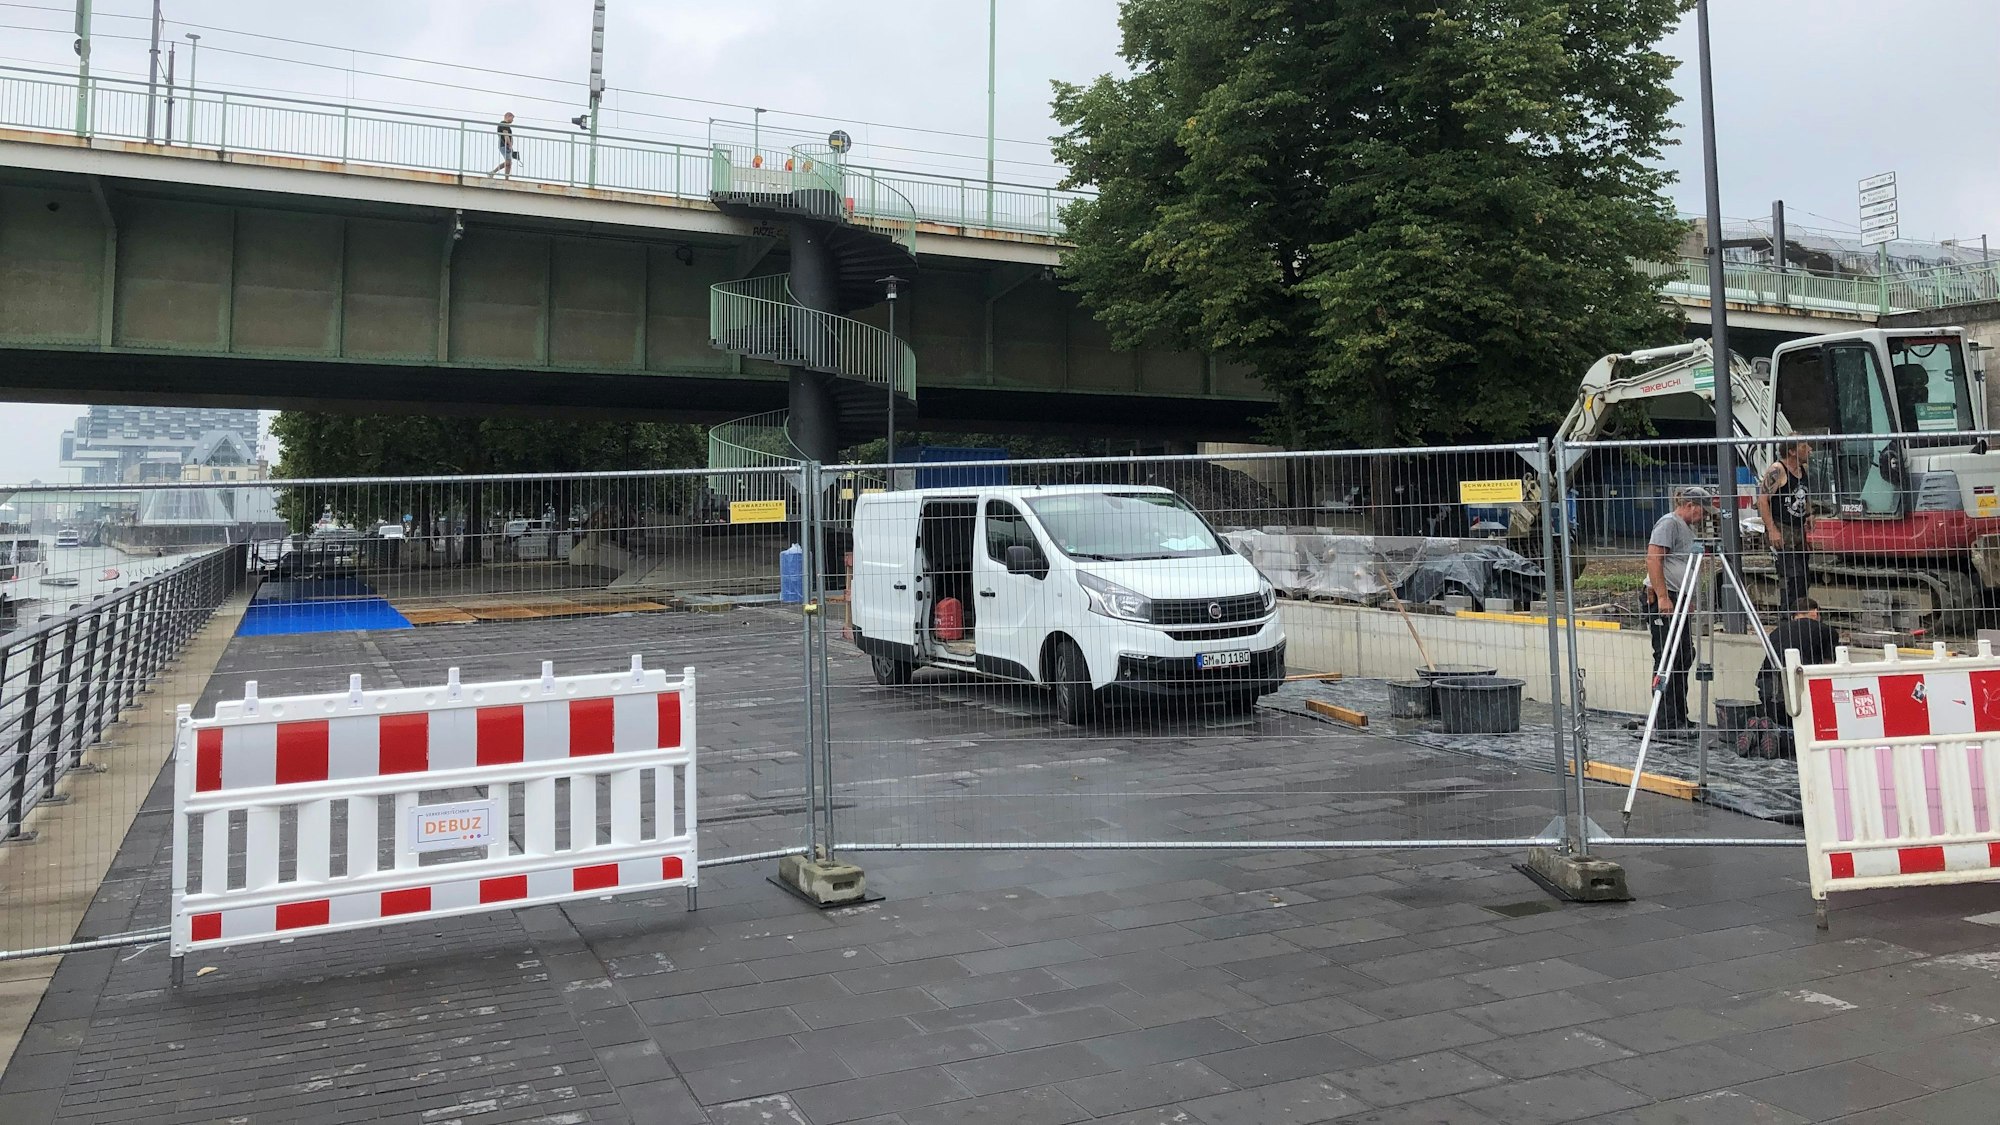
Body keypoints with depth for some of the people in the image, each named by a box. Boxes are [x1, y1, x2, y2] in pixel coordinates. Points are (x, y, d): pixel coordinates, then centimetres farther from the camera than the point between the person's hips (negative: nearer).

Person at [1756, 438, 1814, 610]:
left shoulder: (1804, 470, 13)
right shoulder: (1777, 470, -13)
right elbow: (1762, 500, -18)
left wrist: (1809, 515, 11)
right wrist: (1772, 530, -23)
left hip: (1799, 531, 9)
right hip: (1781, 532, -9)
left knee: (1803, 575, 10)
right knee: (1792, 575, -16)